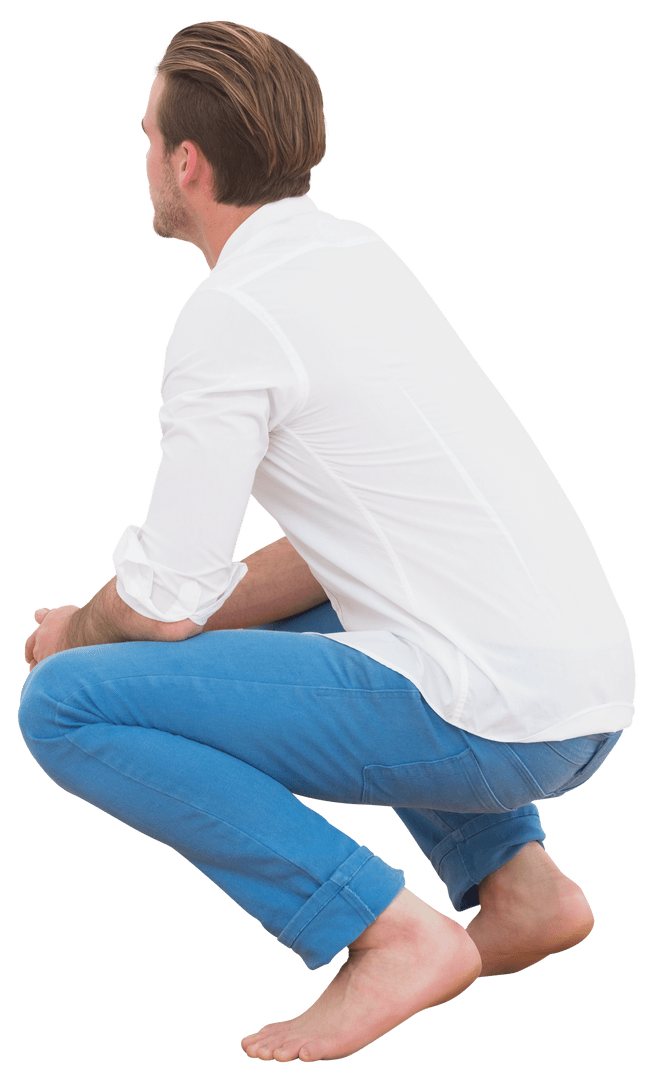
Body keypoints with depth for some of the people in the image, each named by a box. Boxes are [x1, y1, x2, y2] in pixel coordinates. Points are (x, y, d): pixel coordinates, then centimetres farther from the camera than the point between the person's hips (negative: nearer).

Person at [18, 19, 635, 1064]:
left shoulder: (231, 316, -10)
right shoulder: (359, 253, 16)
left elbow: (166, 605, -8)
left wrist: (80, 631, 14)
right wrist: (196, 617, 20)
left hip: (485, 720, -9)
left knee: (64, 706, -8)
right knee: (293, 623, 38)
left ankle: (390, 934, -11)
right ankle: (512, 877, 19)